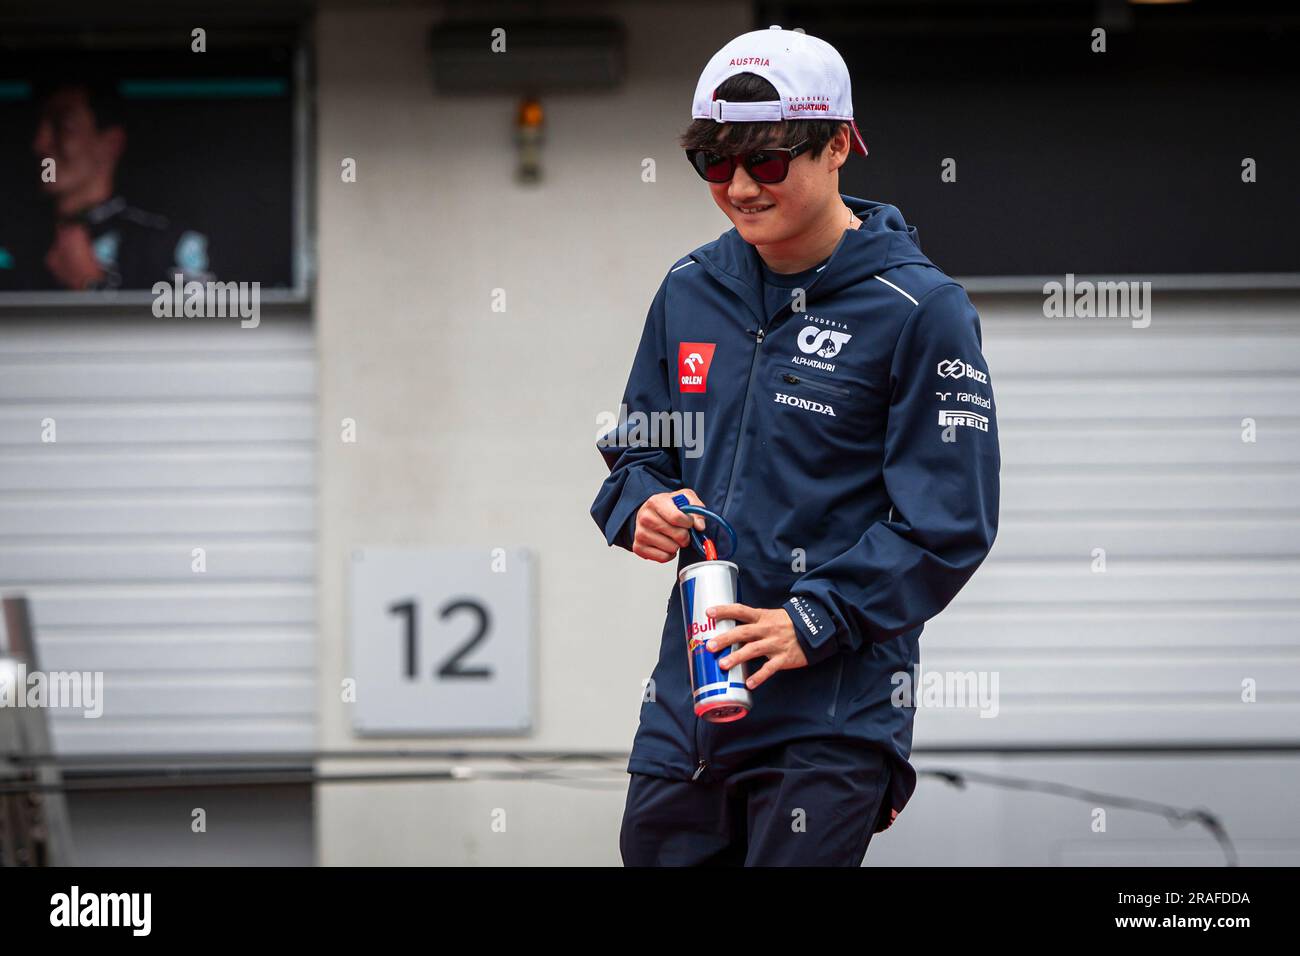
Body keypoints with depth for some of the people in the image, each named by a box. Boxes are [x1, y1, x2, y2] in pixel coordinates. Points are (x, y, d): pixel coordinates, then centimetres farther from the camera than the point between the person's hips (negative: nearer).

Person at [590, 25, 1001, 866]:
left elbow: (947, 526, -11)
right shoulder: (691, 291, 10)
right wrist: (644, 510, -3)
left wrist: (813, 622, -19)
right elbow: (639, 451, 20)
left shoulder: (921, 311, -8)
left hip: (833, 707, -6)